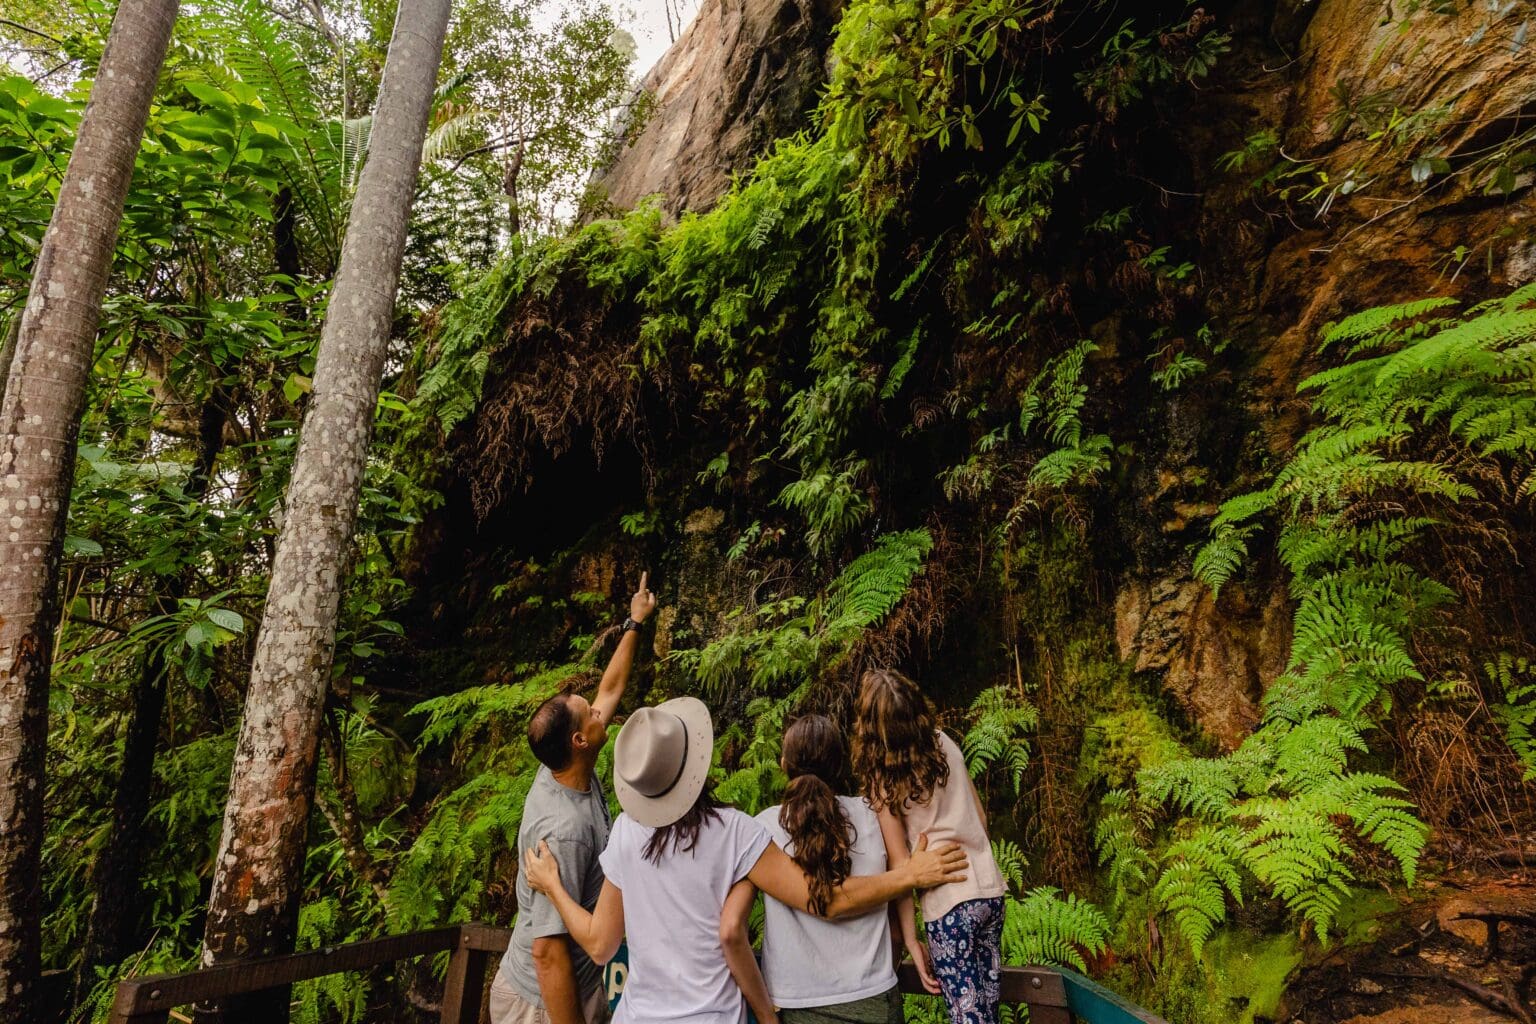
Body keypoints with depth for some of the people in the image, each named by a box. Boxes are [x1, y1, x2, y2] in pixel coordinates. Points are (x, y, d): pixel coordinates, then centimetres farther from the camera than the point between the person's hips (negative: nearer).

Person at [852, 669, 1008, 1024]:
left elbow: (900, 865, -10)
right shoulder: (945, 743, 2)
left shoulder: (882, 777, -11)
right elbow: (980, 817, 11)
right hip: (991, 887, 6)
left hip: (948, 901, -6)